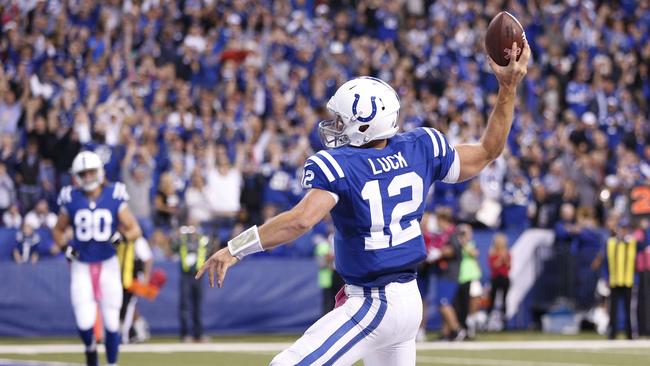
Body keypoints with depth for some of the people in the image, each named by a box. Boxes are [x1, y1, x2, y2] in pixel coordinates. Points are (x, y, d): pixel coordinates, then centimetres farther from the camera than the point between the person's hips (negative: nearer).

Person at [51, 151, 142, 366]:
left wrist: (122, 236, -20)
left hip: (108, 265, 0)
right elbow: (58, 230, 13)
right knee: (85, 322, -10)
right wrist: (64, 246, -6)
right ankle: (90, 347, 23)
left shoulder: (114, 198, -4)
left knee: (111, 322, 2)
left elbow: (135, 230, 0)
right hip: (81, 266, 0)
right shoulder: (71, 200, -1)